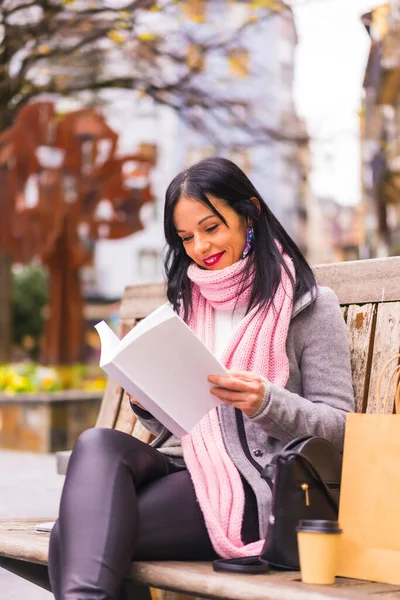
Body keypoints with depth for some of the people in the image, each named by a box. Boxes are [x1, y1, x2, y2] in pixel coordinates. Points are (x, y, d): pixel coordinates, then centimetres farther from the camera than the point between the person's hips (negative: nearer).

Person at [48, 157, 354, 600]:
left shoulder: (310, 305, 4)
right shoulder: (187, 305, 22)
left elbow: (339, 426, -2)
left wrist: (267, 403, -21)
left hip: (252, 488, -5)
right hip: (179, 465, 6)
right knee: (97, 443, -32)